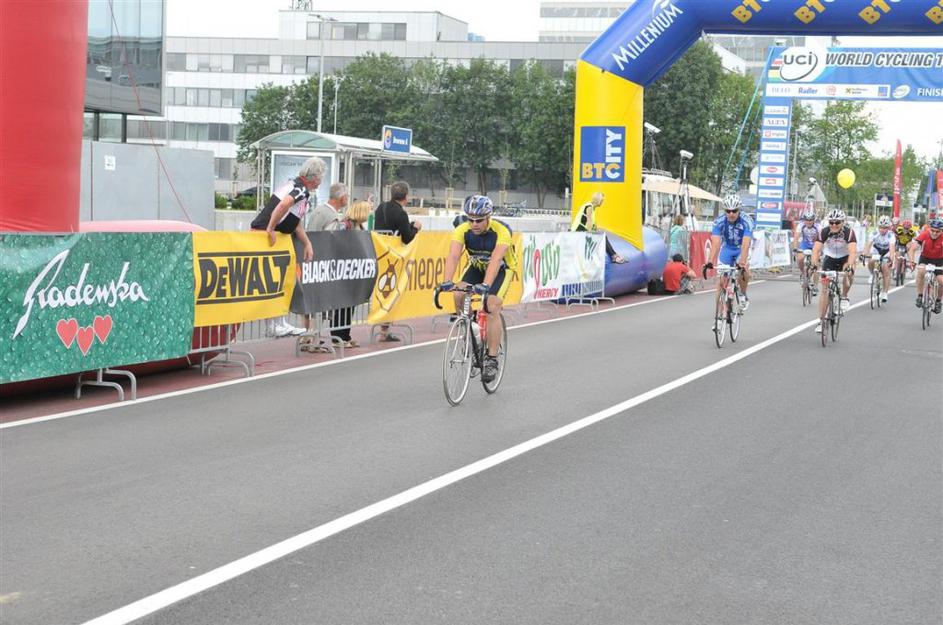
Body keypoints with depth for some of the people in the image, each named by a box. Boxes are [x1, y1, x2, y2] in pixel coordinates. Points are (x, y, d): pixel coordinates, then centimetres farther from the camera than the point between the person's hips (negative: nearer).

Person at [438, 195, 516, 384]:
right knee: (459, 295, -24)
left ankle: (492, 359, -15)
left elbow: (495, 260, -45)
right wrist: (447, 281, -52)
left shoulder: (501, 231, -32)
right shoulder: (462, 230, -23)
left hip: (501, 270, -4)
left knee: (492, 308, -22)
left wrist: (485, 285, -59)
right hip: (476, 267, 4)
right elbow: (453, 256, -35)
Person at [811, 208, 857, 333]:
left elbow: (853, 251, -39)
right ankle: (821, 321, 0)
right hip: (830, 259, 1)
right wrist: (814, 264, -49)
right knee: (825, 290, -6)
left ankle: (844, 297, -1)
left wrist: (849, 266, -56)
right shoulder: (824, 232, -22)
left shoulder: (849, 232, -28)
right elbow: (816, 249, -31)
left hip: (845, 258, -1)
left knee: (848, 274, -32)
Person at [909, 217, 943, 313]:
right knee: (921, 271, -32)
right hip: (925, 258, 0)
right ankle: (920, 296, -18)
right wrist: (911, 261, -45)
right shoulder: (924, 235, -24)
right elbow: (913, 248, -28)